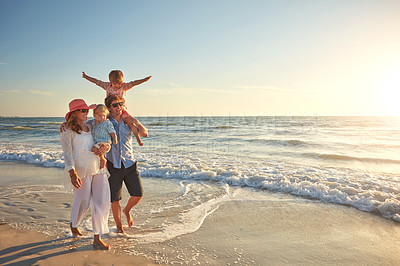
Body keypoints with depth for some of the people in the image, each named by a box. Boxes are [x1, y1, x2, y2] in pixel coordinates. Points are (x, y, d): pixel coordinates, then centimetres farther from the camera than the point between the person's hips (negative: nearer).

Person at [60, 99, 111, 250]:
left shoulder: (90, 127, 15)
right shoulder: (67, 131, -3)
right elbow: (67, 153, -12)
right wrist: (72, 173, -23)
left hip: (98, 167, 6)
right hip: (81, 169, -5)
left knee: (102, 202, -2)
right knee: (83, 201, 6)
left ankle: (97, 239, 7)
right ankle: (74, 225, 40)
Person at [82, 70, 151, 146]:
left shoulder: (124, 86, -4)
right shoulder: (107, 86, 3)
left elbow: (134, 83, -14)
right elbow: (96, 81, 9)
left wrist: (144, 80, -24)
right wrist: (86, 76, 12)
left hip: (122, 110, -3)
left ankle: (138, 138, -3)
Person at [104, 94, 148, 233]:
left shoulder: (128, 121, 4)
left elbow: (145, 134, 0)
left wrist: (136, 122, -11)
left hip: (130, 164, 2)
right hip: (113, 165, -2)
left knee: (138, 194, -2)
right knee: (115, 199, 6)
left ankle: (127, 210, 31)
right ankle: (118, 225, 28)